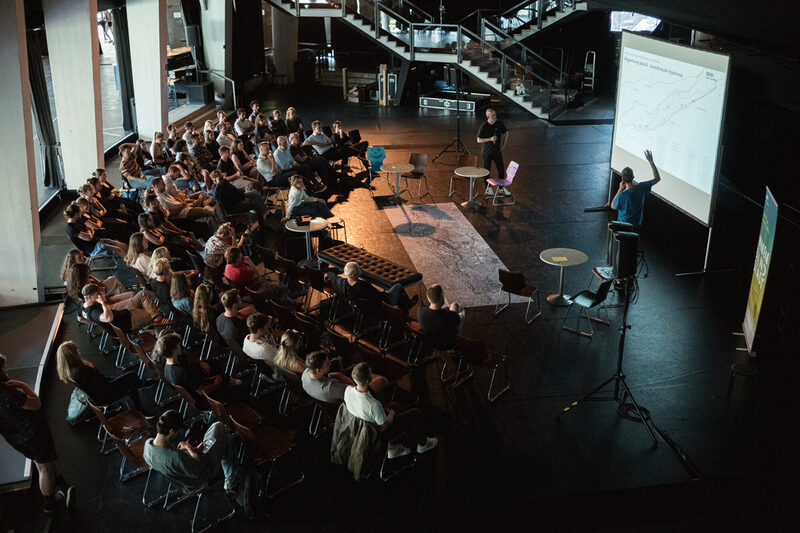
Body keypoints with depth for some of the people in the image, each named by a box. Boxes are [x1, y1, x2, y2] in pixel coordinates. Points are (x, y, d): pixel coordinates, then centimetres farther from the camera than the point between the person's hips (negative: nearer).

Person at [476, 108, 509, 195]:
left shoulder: (499, 124, -4)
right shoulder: (484, 126, -13)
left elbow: (506, 133, 13)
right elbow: (479, 140, -12)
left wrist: (503, 144, 7)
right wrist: (490, 139, -23)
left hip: (497, 151, 3)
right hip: (487, 152, -3)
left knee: (501, 169, 2)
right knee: (487, 170, 6)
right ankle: (488, 188, 21)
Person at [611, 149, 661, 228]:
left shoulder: (622, 195, -34)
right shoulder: (641, 187, -22)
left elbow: (613, 206, -11)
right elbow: (657, 178, -4)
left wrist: (620, 189, -14)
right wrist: (651, 161, -7)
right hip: (637, 225, 4)